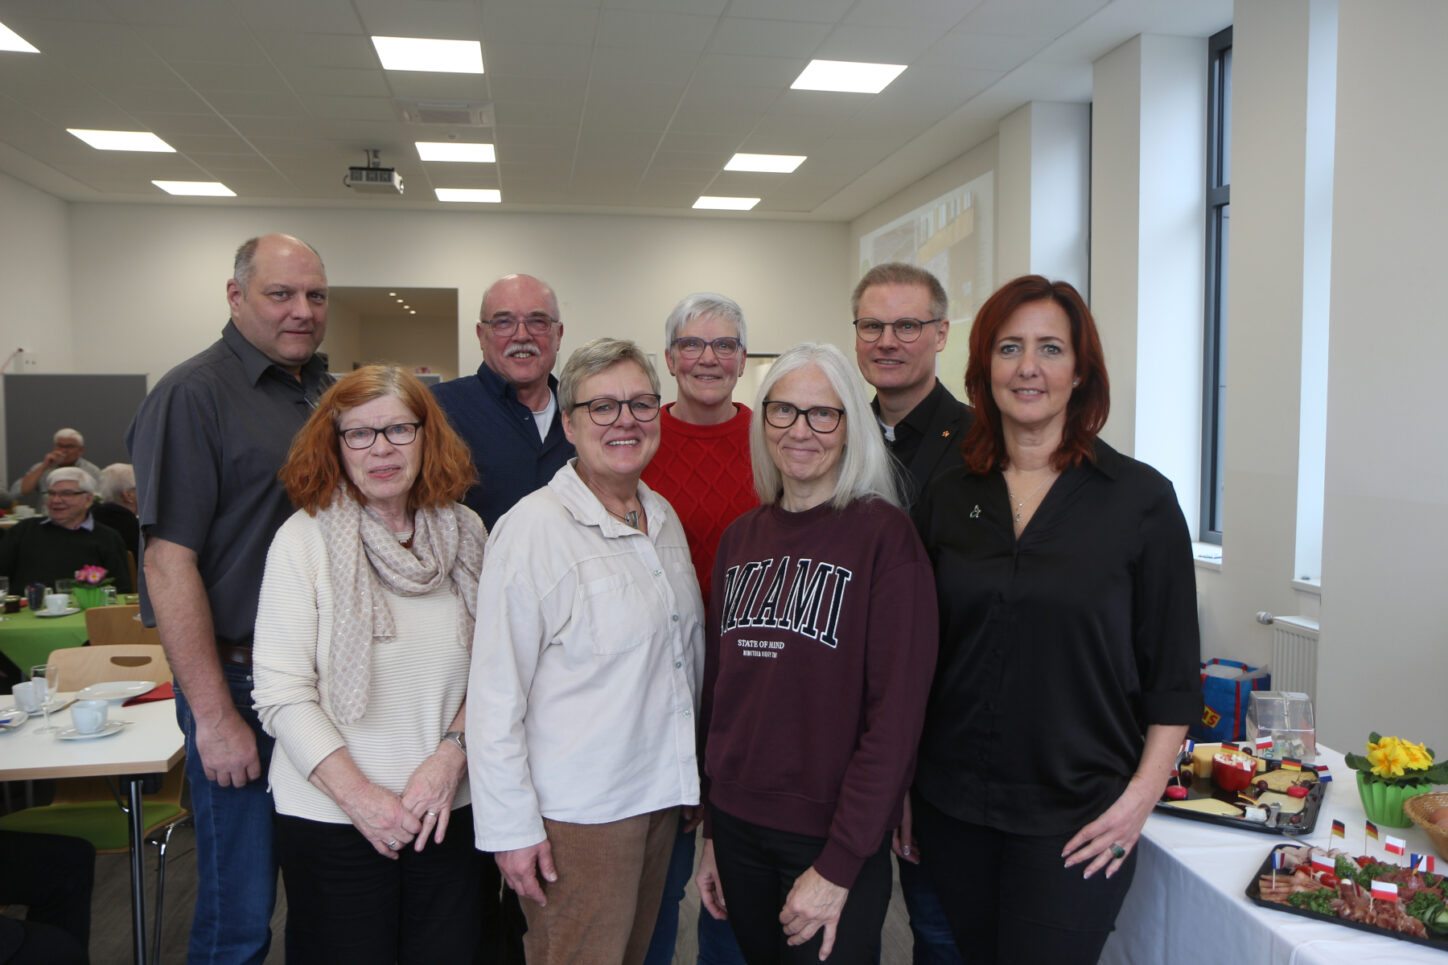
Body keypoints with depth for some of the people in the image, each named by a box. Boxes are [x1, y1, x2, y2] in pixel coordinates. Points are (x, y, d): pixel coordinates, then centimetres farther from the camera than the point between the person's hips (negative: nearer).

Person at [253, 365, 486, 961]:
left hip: (448, 812, 3)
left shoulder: (464, 532, 2)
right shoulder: (305, 537, -7)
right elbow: (281, 693, -10)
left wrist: (452, 752, -8)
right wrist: (359, 796, -13)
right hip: (331, 817, -2)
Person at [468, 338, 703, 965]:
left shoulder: (664, 517, 7)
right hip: (576, 812, -7)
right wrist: (512, 826, -15)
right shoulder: (534, 527, -16)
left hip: (660, 790, 7)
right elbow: (495, 696, -16)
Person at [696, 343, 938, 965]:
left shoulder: (884, 535, -12)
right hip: (738, 826, 5)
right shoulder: (740, 539, 5)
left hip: (835, 840, -5)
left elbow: (896, 714, -15)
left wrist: (839, 865, -16)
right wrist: (713, 831, 10)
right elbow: (719, 689, 9)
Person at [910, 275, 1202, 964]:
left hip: (1077, 820, -3)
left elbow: (1173, 673, -3)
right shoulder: (946, 499, 3)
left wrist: (1142, 794, -10)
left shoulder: (1141, 499, -6)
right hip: (951, 805, 3)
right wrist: (901, 788, 6)